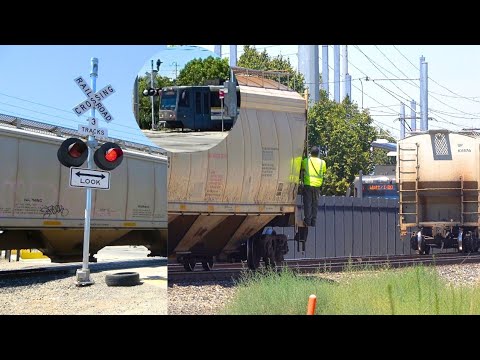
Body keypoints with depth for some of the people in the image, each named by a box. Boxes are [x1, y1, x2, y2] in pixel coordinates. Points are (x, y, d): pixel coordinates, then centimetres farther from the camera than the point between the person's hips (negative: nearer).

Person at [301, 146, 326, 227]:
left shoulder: (306, 161, -1)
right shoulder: (322, 162, 3)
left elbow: (302, 169, 13)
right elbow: (324, 171, 15)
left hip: (308, 184, -2)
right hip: (317, 185, 2)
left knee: (307, 203, 1)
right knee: (315, 204, 10)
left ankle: (308, 221, -4)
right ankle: (313, 222, 10)